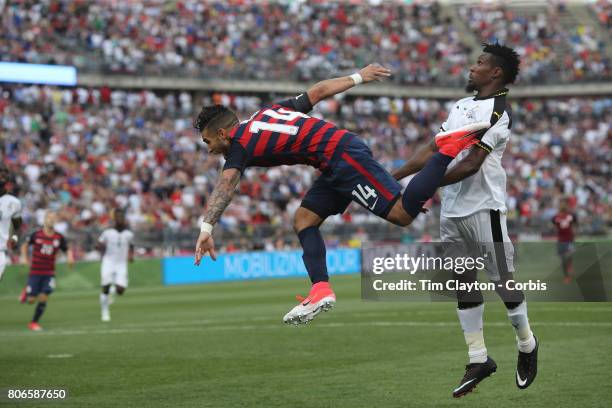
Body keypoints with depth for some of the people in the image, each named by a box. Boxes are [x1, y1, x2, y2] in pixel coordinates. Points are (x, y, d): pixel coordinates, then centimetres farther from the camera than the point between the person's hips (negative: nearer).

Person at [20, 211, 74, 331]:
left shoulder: (59, 238, -1)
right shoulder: (36, 235, -4)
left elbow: (68, 250, 8)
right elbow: (25, 246, 11)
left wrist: (70, 257, -13)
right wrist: (25, 258, -2)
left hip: (49, 274, 1)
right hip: (35, 272, -1)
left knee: (43, 298, -9)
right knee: (31, 300, -2)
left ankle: (34, 323, 7)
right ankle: (26, 293, 35)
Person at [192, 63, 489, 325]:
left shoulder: (239, 145, -4)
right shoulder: (269, 110, 19)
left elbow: (226, 184, -22)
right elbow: (319, 90, 21)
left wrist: (206, 227, -31)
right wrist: (358, 77, 32)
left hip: (345, 159, -10)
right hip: (339, 167, 10)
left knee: (403, 214, -14)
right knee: (304, 220, 9)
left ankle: (448, 148, -17)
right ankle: (321, 289, 4)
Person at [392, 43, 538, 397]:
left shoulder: (499, 110, -11)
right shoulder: (461, 106, 17)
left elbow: (472, 163, -18)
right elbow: (434, 149, 17)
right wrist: (393, 178, 10)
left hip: (483, 208, -8)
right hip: (451, 209, 8)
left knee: (503, 279, -1)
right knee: (464, 283, 9)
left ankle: (527, 345, 19)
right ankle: (479, 360, 14)